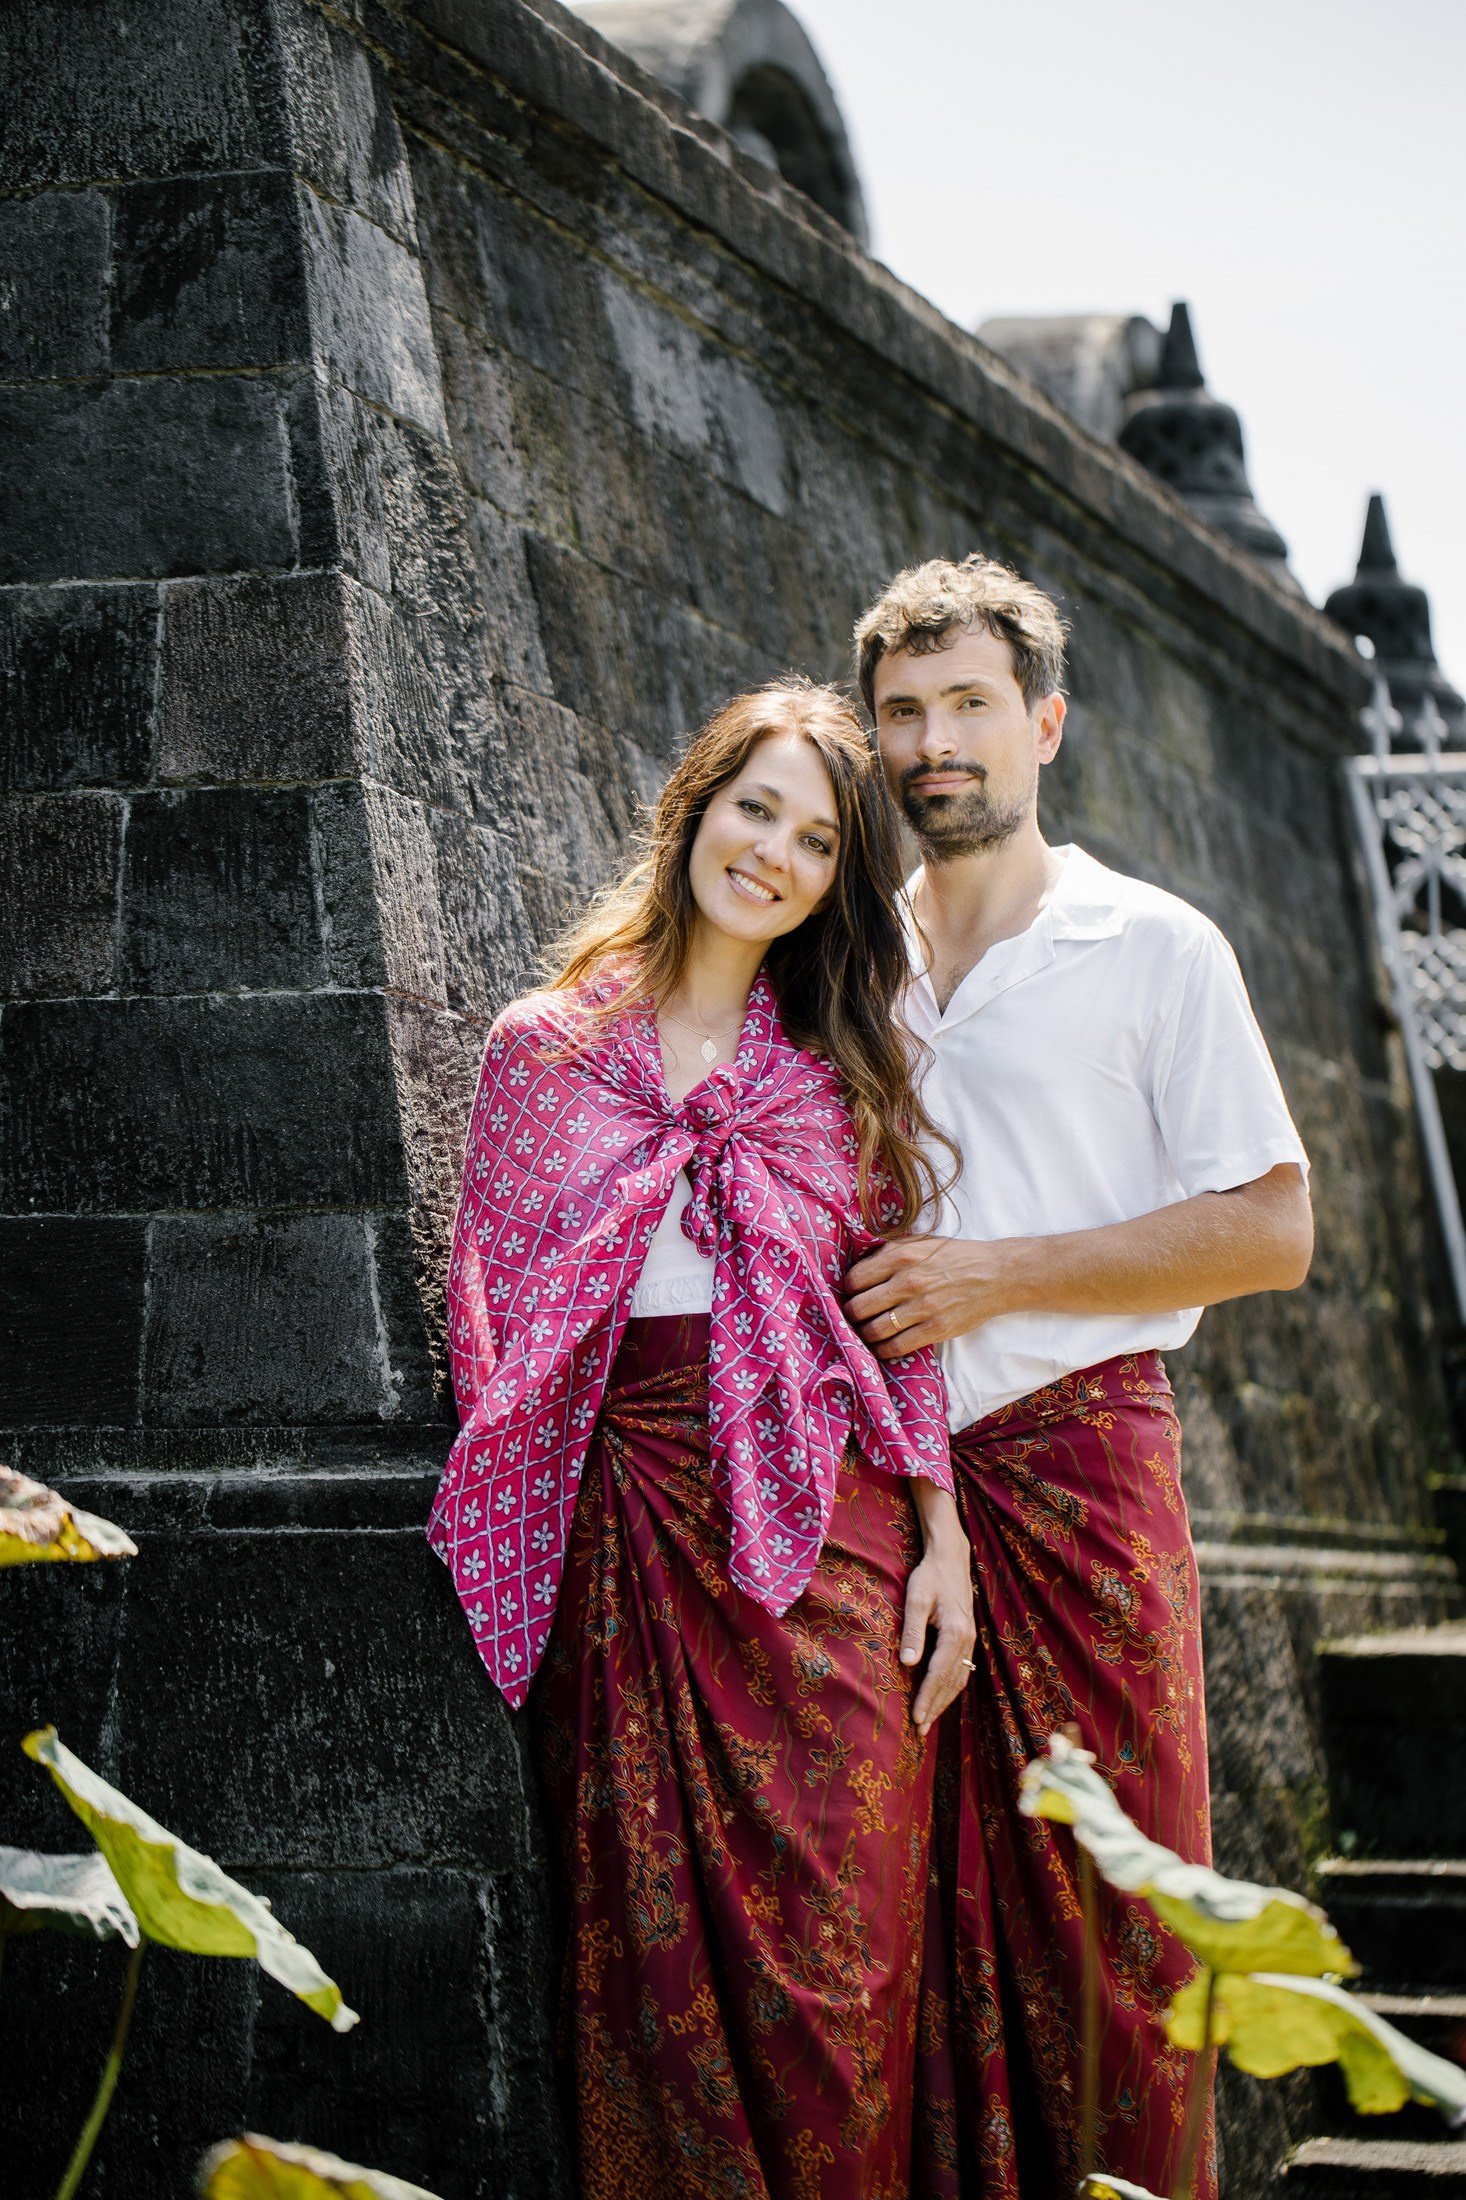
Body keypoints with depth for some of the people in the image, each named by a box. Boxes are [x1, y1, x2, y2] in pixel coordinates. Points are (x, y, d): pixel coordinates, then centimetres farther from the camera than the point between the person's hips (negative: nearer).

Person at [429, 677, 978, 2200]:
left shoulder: (846, 1068, 11)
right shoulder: (541, 1048, 7)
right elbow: (492, 1311, 7)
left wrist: (940, 1537, 1)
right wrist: (505, 1541, 1)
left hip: (816, 1528, 1)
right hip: (621, 1530, 0)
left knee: (831, 1947, -3)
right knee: (651, 1943, 2)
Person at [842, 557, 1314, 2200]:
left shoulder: (1152, 948, 4)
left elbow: (1270, 1231, -3)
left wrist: (993, 1277, -10)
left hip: (1076, 1455, -3)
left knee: (1104, 1904, -4)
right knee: (929, 1896, 2)